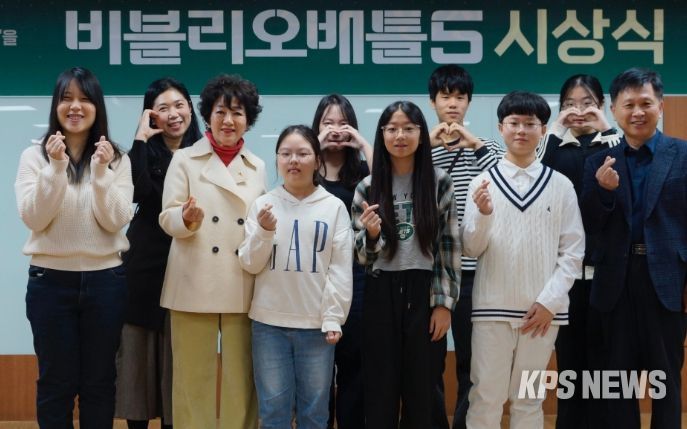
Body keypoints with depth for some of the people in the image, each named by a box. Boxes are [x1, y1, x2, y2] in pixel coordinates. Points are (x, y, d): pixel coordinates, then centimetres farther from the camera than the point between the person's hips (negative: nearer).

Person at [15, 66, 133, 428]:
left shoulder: (117, 159, 1)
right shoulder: (34, 156, 0)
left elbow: (116, 221, -8)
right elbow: (33, 219, -10)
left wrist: (101, 172, -20)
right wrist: (56, 168, -20)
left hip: (105, 281, 1)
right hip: (51, 281, -1)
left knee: (99, 381, 10)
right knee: (56, 382, 7)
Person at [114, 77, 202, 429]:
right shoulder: (145, 151, 2)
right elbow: (135, 191, -20)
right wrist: (141, 138, -14)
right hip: (144, 265, 0)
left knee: (179, 355, 5)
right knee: (140, 350, 6)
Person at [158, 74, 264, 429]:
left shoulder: (257, 167, 13)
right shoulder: (184, 160, 3)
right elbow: (167, 217, -3)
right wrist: (187, 218, -23)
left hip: (242, 287, 3)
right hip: (195, 284, -2)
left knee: (240, 378, 6)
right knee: (193, 376, 2)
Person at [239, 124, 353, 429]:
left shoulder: (334, 207, 1)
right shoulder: (263, 204, 3)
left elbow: (341, 268, -1)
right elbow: (250, 265, 2)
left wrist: (333, 318, -6)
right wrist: (264, 232, -14)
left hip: (316, 323, 0)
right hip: (269, 322, 1)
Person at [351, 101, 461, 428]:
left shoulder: (439, 183, 1)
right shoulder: (368, 188, 3)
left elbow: (450, 246, 1)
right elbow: (361, 256, 3)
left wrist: (444, 303, -5)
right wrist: (372, 235, -19)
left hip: (423, 292, -1)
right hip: (381, 295, 1)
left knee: (419, 388, 5)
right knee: (380, 389, 3)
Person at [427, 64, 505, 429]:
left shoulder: (486, 149, 6)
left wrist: (475, 143, -12)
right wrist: (427, 147, -13)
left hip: (472, 271, 0)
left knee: (472, 358, 6)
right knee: (429, 358, 8)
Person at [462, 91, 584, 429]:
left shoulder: (561, 185, 4)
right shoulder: (482, 182, 2)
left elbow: (573, 252, 3)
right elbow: (471, 249, 1)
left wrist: (549, 302, -6)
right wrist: (483, 214, -18)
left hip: (542, 310, 1)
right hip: (492, 307, -1)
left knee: (529, 400, 10)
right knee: (486, 398, 1)